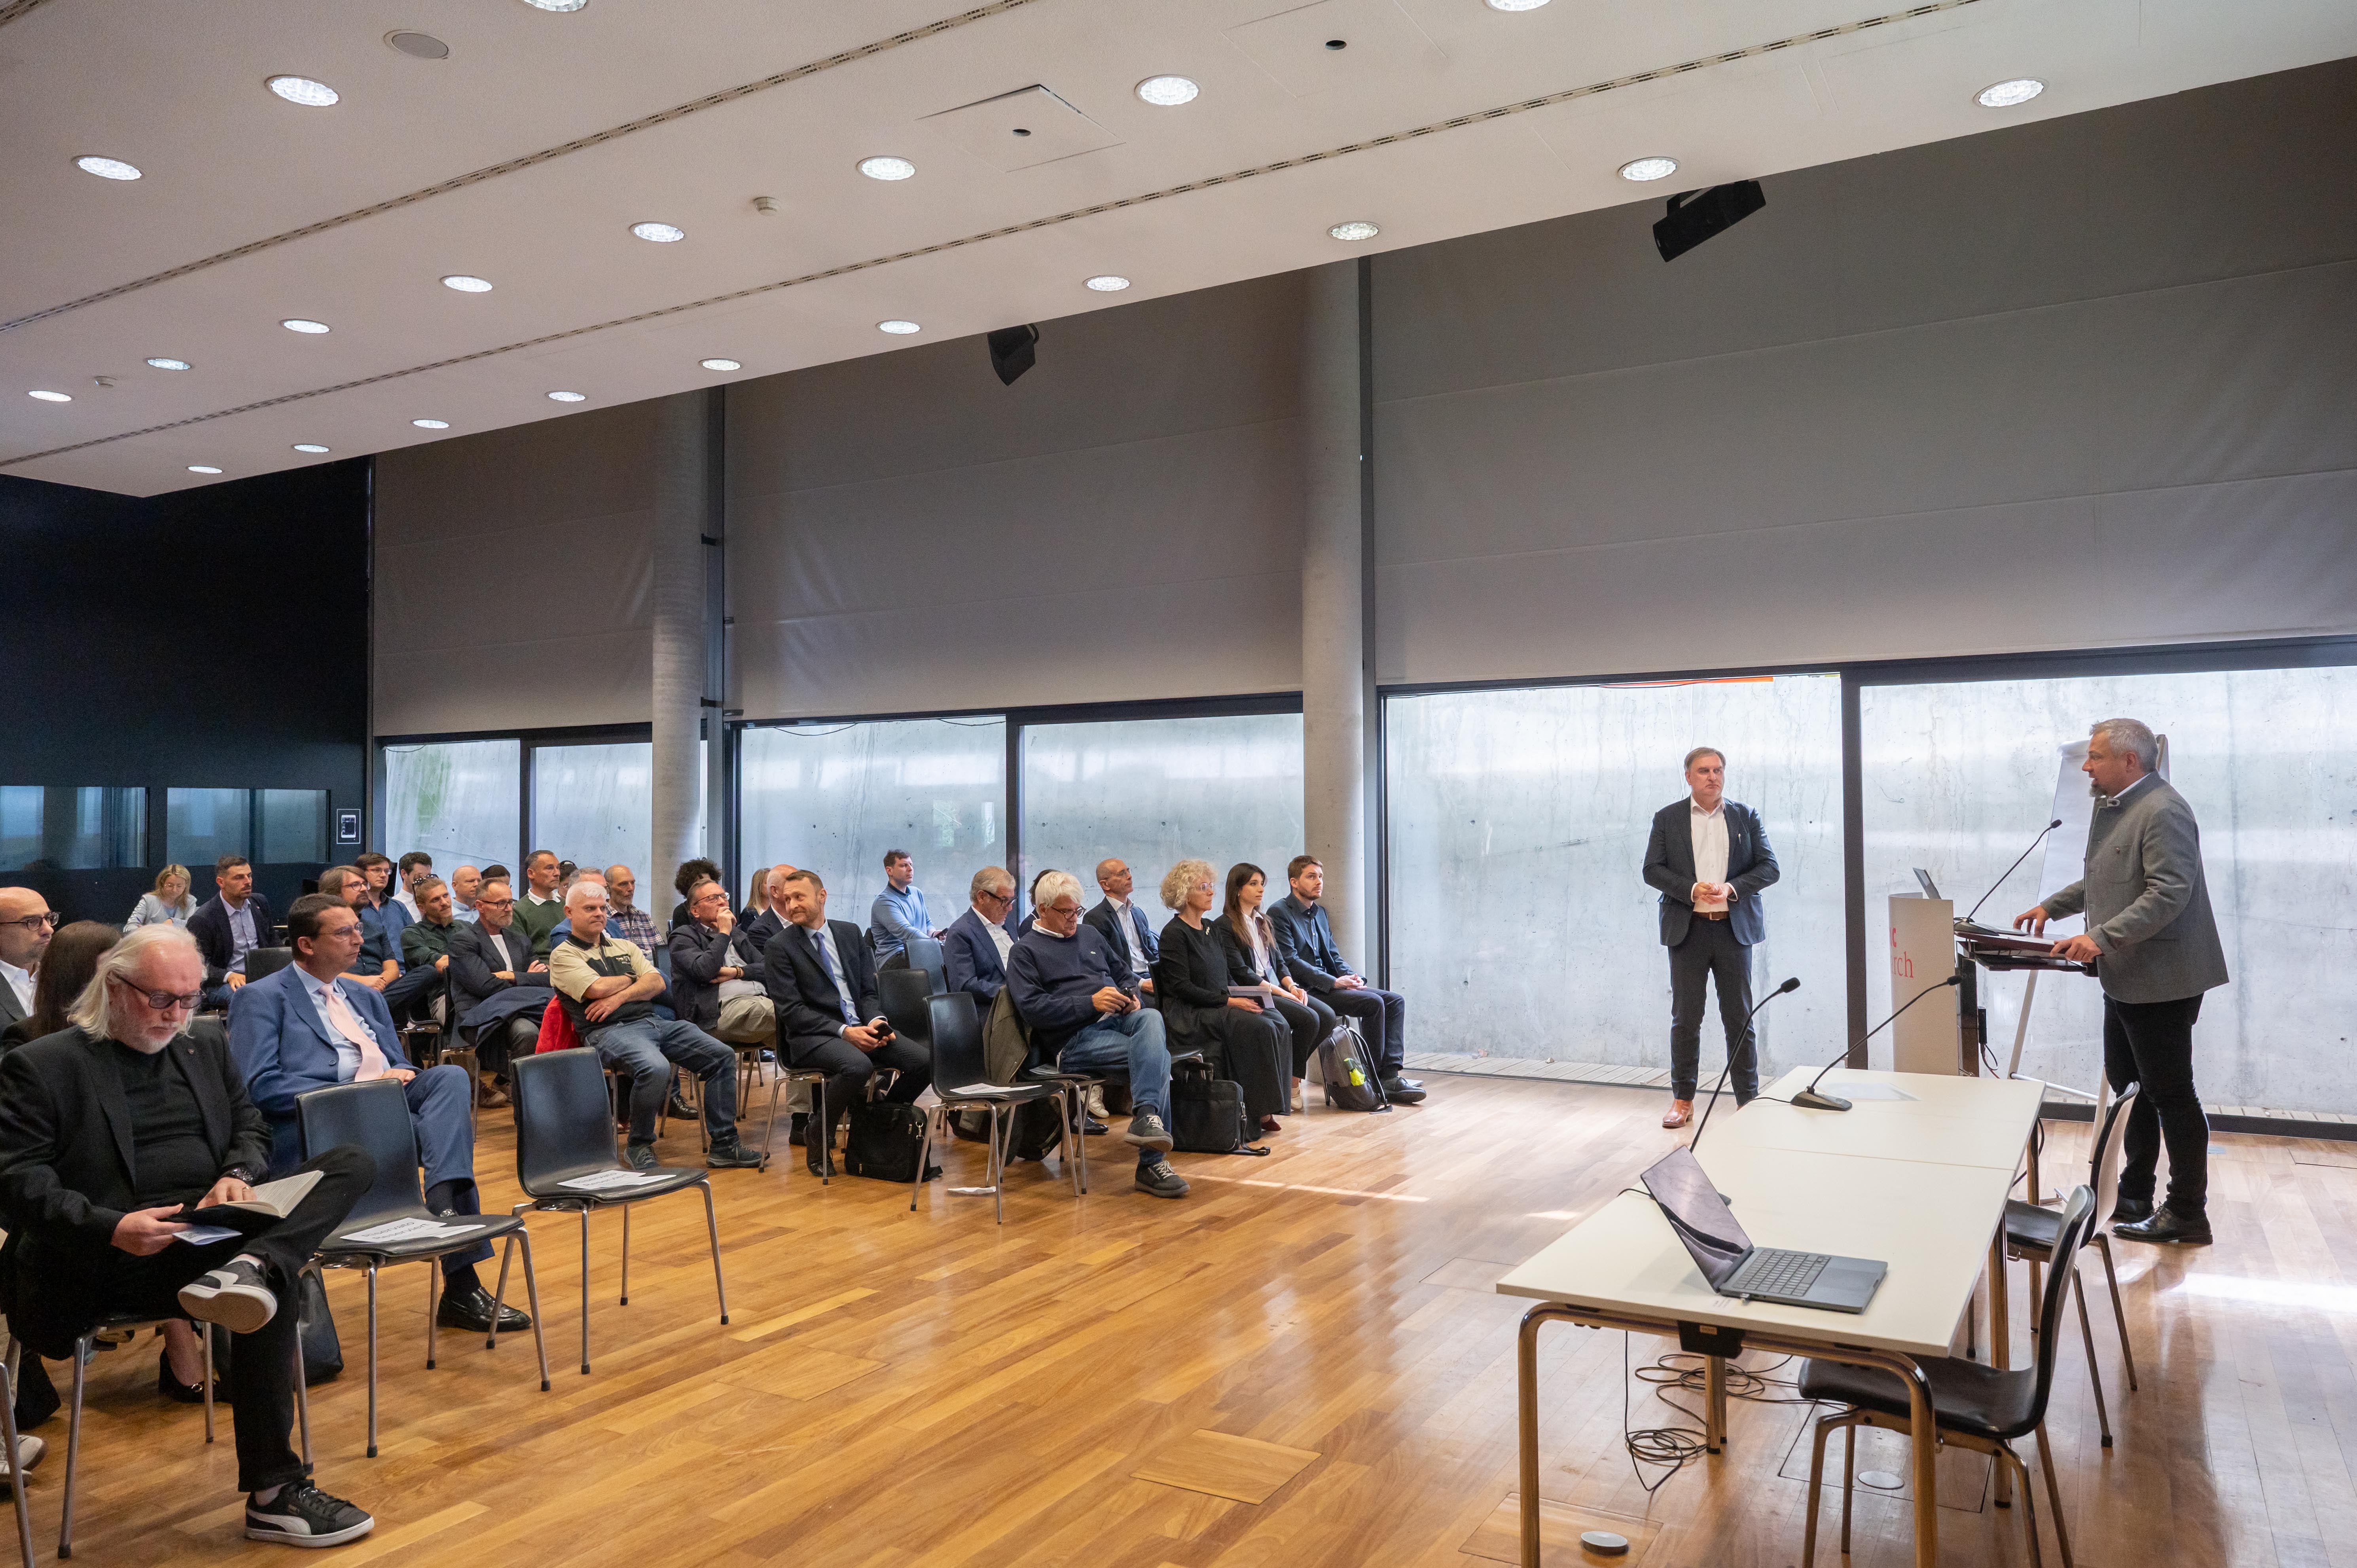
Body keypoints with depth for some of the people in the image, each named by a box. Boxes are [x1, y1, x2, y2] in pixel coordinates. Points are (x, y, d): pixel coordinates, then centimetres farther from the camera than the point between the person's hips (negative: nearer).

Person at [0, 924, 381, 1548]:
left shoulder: (206, 1048, 21)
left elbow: (251, 1127, 22)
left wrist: (239, 1176, -6)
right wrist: (113, 1228, -28)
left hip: (216, 1230, 7)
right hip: (118, 1256, -6)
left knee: (353, 1163, -17)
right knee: (271, 1290, -34)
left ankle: (249, 1268, -43)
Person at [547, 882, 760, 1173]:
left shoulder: (623, 947, 23)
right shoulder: (563, 955, 5)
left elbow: (657, 982, 10)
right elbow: (598, 988, -12)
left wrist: (620, 997, -7)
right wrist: (631, 979, 7)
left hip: (654, 1023, 7)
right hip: (610, 1031, -7)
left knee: (723, 1056, -8)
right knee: (656, 1068, -38)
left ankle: (723, 1145, -3)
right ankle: (639, 1146, -13)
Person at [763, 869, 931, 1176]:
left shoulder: (850, 933, 14)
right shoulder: (779, 948, -1)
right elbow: (792, 1012, -9)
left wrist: (875, 1021, -9)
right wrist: (844, 1032, -19)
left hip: (861, 1028, 5)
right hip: (812, 1037, -5)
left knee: (925, 1061, -17)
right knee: (858, 1066, -37)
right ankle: (818, 1136, -10)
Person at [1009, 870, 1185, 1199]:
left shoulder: (1089, 934, 26)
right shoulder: (1025, 951, 5)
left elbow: (1122, 974, 31)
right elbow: (1032, 1008, -8)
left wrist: (1131, 997, 5)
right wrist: (1090, 1003, -17)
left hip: (1118, 1018, 6)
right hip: (1074, 1038, -6)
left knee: (1151, 1018, -33)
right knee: (1157, 1054, -30)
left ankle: (1146, 1116, -45)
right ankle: (1151, 1163, -34)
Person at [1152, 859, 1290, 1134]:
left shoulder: (1211, 931, 18)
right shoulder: (1174, 934, -7)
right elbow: (1182, 987, -15)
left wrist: (1242, 996, -2)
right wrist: (1229, 1001, -17)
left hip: (1219, 1008, 8)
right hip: (1188, 1016, -8)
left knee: (1277, 1023, -18)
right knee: (1259, 1027, -27)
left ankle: (1266, 1109, -17)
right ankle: (1260, 1110, -20)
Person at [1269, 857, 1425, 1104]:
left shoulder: (1320, 913, 20)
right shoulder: (1279, 913, -7)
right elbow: (1290, 961, -16)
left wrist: (1352, 977, -1)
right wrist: (1333, 982, -20)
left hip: (1328, 985, 9)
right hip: (1306, 991, -9)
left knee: (1395, 1000, -6)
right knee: (1374, 1003, -24)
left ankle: (1390, 1076, -15)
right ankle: (1376, 1077, -13)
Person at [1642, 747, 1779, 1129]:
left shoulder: (1746, 817, 8)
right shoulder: (1667, 818, 5)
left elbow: (1770, 867, 3)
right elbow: (1652, 870, -1)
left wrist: (1732, 888, -13)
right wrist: (1692, 890, -16)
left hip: (1734, 928, 1)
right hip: (1687, 929, -1)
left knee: (1740, 1017, 4)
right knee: (1685, 1018, 4)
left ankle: (1749, 1100, 12)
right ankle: (1683, 1100, 14)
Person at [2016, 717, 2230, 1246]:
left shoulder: (2162, 811, -18)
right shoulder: (2113, 808, 14)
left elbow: (2169, 893, -26)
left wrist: (2101, 937, -32)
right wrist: (2051, 907, 18)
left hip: (2160, 983, -10)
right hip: (2126, 980, 10)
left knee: (2170, 1094, 0)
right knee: (2129, 1091, 18)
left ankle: (2187, 1214, 11)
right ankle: (2134, 1198, 30)